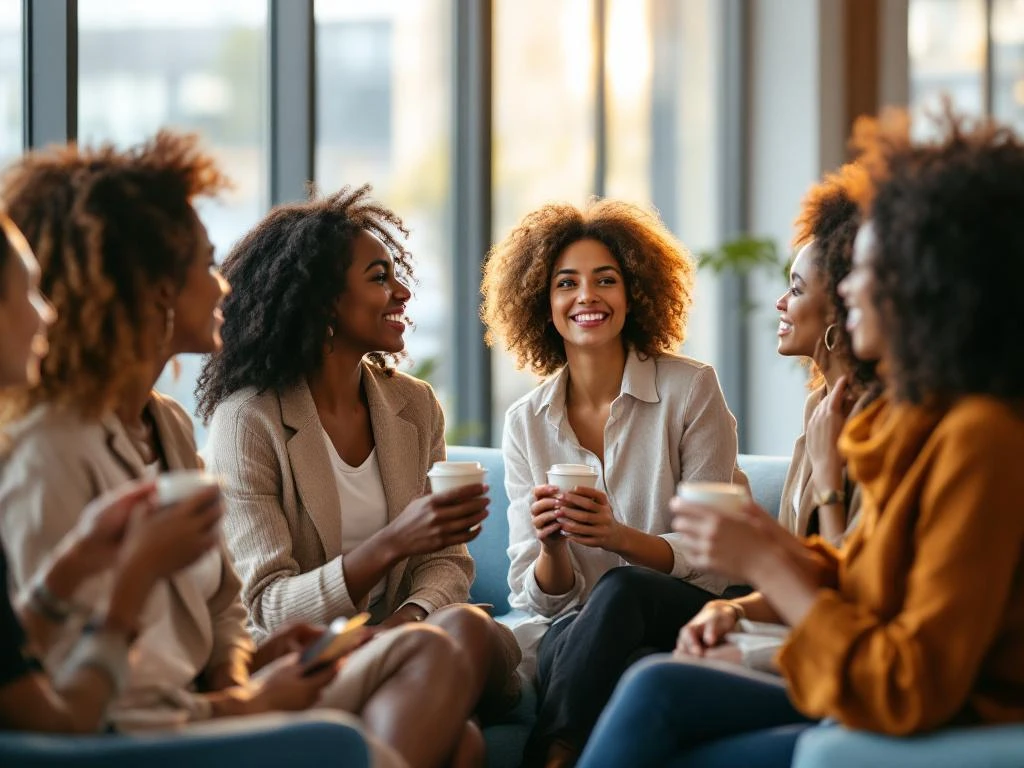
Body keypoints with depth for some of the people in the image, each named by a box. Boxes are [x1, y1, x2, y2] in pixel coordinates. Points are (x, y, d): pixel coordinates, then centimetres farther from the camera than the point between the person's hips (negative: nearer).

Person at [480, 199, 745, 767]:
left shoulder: (690, 390, -2)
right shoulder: (525, 424, 7)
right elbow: (537, 596, 6)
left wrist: (619, 537, -23)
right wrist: (551, 548, -18)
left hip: (684, 616, -1)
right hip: (576, 629, 1)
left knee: (618, 589, -36)